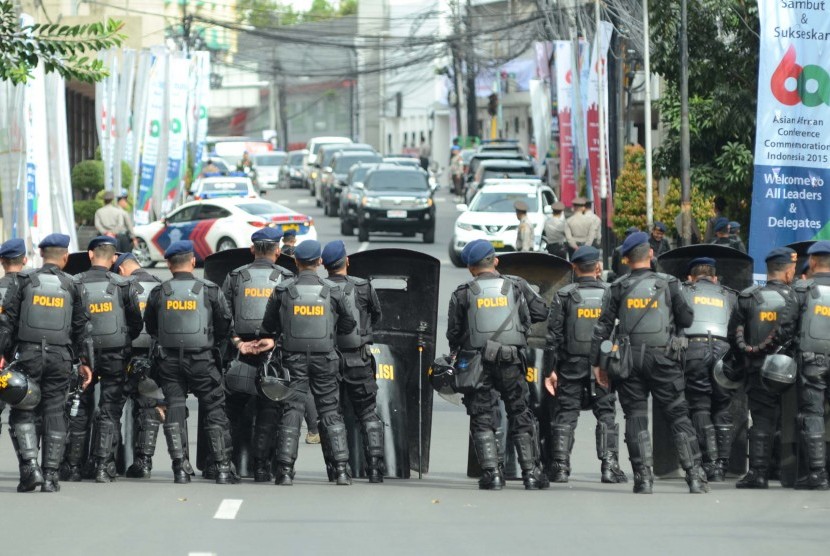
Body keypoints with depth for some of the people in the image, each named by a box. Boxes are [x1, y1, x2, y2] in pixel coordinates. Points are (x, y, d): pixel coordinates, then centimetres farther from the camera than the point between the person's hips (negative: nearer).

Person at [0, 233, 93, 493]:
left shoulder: (24, 282, 1)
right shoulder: (72, 286, 5)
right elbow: (82, 327, 7)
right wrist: (85, 362, 12)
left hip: (29, 355, -2)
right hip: (60, 358, 2)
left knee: (22, 413, 4)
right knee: (54, 414, 6)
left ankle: (30, 466, -13)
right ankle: (50, 475, 3)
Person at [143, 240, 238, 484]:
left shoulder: (158, 293, 1)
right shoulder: (210, 290, -4)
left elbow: (149, 327, 11)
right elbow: (225, 323, 2)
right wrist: (215, 345, 18)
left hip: (169, 359, 2)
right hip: (202, 358, -2)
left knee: (175, 411, 6)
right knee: (215, 410, 6)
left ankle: (180, 468, -1)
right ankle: (223, 468, 3)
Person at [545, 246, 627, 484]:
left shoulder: (564, 296, -1)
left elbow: (553, 334, -3)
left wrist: (550, 369, 0)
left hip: (571, 365, 0)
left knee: (565, 415, 5)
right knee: (606, 414, 5)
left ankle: (560, 466, 2)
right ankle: (609, 465, -3)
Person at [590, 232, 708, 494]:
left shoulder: (619, 288, 2)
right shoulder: (667, 284, 0)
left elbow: (602, 327, 1)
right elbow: (687, 319, 4)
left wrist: (597, 363, 6)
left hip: (629, 360, 1)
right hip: (662, 358, -1)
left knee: (636, 418, 5)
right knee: (679, 416, 4)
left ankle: (643, 477, -3)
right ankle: (695, 475, -1)